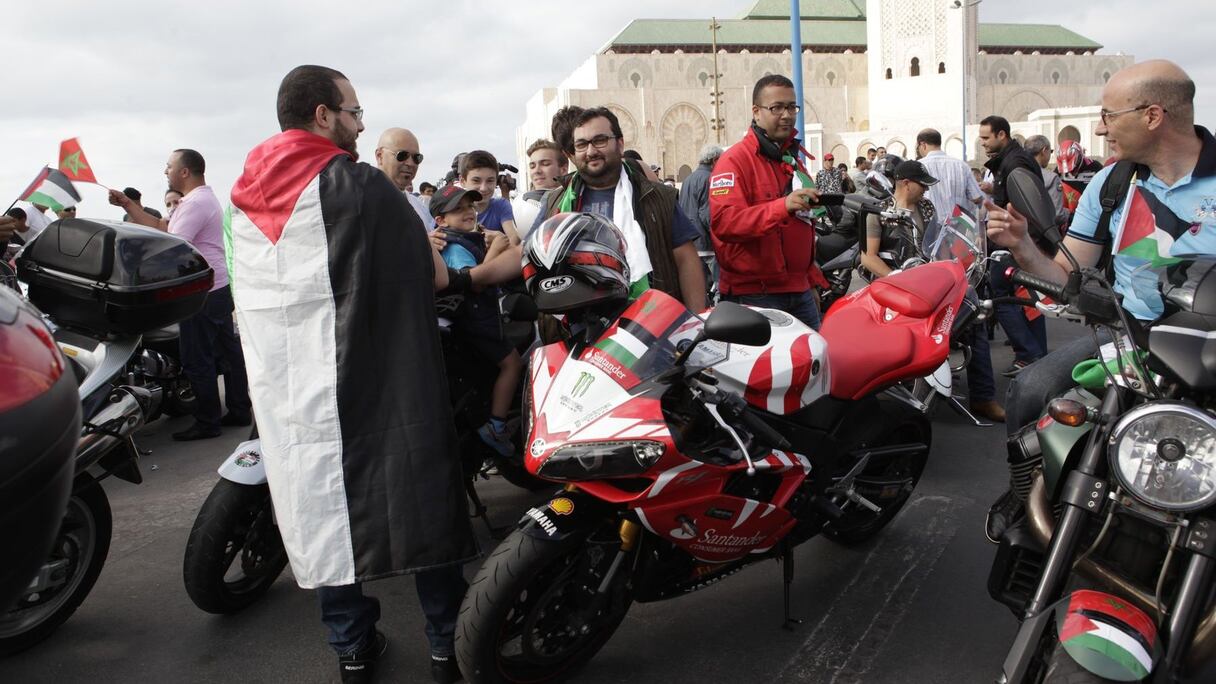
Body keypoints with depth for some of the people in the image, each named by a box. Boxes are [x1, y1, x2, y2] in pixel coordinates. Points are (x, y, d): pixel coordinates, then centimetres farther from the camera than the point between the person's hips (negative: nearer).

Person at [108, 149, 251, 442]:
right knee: (227, 352, 12)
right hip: (218, 288, 11)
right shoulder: (202, 197, 19)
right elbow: (160, 227, 19)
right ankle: (239, 411, 19)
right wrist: (127, 205, 14)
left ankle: (207, 423, 2)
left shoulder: (195, 203, -16)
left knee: (198, 360, -4)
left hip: (201, 293, -11)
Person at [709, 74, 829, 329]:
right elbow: (723, 221, -24)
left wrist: (813, 279, 23)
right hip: (754, 295, -8)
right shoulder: (734, 160, -8)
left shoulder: (793, 161, 20)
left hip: (800, 291, 8)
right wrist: (782, 206, -34)